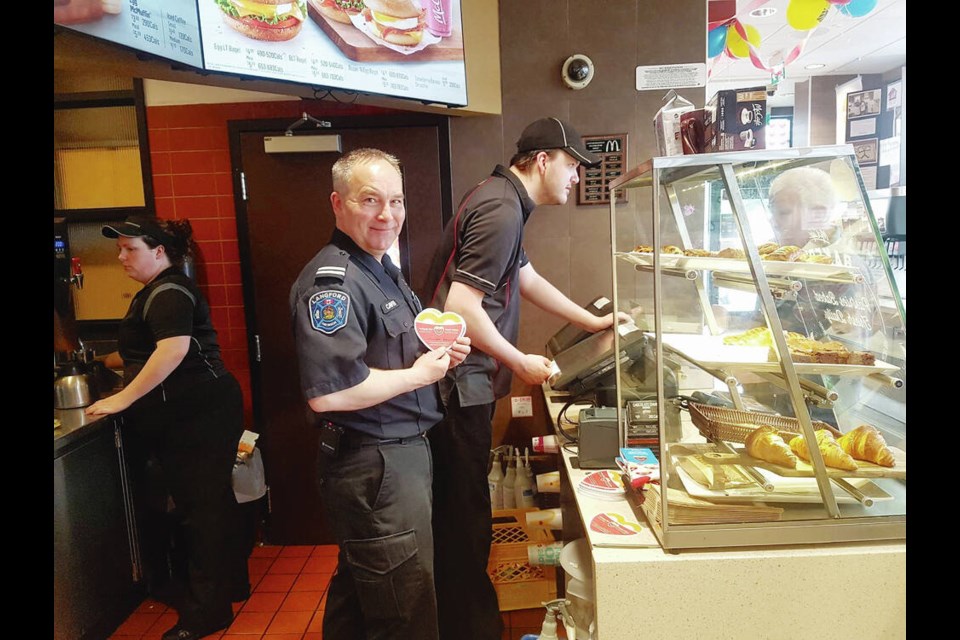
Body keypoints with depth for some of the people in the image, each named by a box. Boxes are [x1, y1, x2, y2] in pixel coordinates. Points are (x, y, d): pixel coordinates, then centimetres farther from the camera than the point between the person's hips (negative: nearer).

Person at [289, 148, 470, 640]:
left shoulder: (382, 270, 13)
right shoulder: (332, 280, -20)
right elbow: (327, 391, -30)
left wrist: (441, 353, 5)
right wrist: (418, 374, -19)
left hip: (403, 451, 10)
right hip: (375, 468, -10)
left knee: (358, 592, 27)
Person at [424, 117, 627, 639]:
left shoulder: (500, 200, 14)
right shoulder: (502, 210, -19)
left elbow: (527, 280, 23)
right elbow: (461, 308, -25)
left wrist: (594, 322, 27)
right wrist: (521, 363, -13)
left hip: (463, 384, 11)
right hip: (459, 385, -11)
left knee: (459, 510, 21)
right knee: (465, 516, 4)